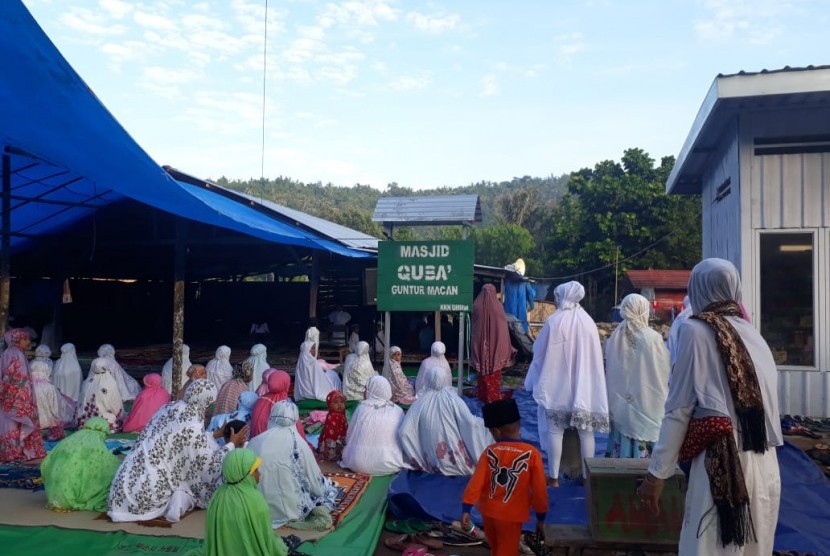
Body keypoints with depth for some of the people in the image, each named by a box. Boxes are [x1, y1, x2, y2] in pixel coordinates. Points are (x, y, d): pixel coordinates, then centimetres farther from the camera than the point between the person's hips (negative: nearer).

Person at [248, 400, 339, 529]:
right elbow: (315, 482, -4)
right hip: (289, 509, -4)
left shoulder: (254, 442, -2)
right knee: (329, 486, 21)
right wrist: (324, 487, 19)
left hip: (259, 508, 4)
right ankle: (322, 510, -7)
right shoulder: (298, 443, -13)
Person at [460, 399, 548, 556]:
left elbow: (475, 482, -13)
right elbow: (539, 490, -10)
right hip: (511, 515, -3)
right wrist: (541, 518, 2)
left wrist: (466, 510, -11)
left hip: (488, 510, 3)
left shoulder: (489, 452, -9)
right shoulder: (532, 454, -15)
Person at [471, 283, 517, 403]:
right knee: (494, 373, 7)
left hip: (481, 345, 2)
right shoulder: (497, 306, -11)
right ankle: (494, 397, 11)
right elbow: (503, 328, -6)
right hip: (495, 344, -2)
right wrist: (507, 348, 2)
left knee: (483, 370, 11)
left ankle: (483, 396, 18)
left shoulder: (476, 306, -5)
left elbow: (473, 326, 6)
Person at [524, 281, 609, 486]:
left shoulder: (554, 322, -11)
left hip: (556, 387, -3)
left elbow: (540, 354, -3)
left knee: (555, 431, 5)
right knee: (586, 432, 9)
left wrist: (532, 381, 10)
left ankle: (553, 476, 9)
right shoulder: (588, 322, -2)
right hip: (584, 388, 3)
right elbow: (595, 358, 5)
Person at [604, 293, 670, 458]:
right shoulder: (653, 338, -14)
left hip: (620, 407, 4)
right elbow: (665, 373, -6)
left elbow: (608, 373, 6)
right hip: (647, 406, -3)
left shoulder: (615, 338, -2)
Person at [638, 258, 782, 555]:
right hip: (765, 467, 6)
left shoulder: (696, 330, -5)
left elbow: (679, 408, -7)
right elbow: (766, 404, 10)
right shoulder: (754, 335, 10)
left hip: (722, 463, -6)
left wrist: (656, 473, -3)